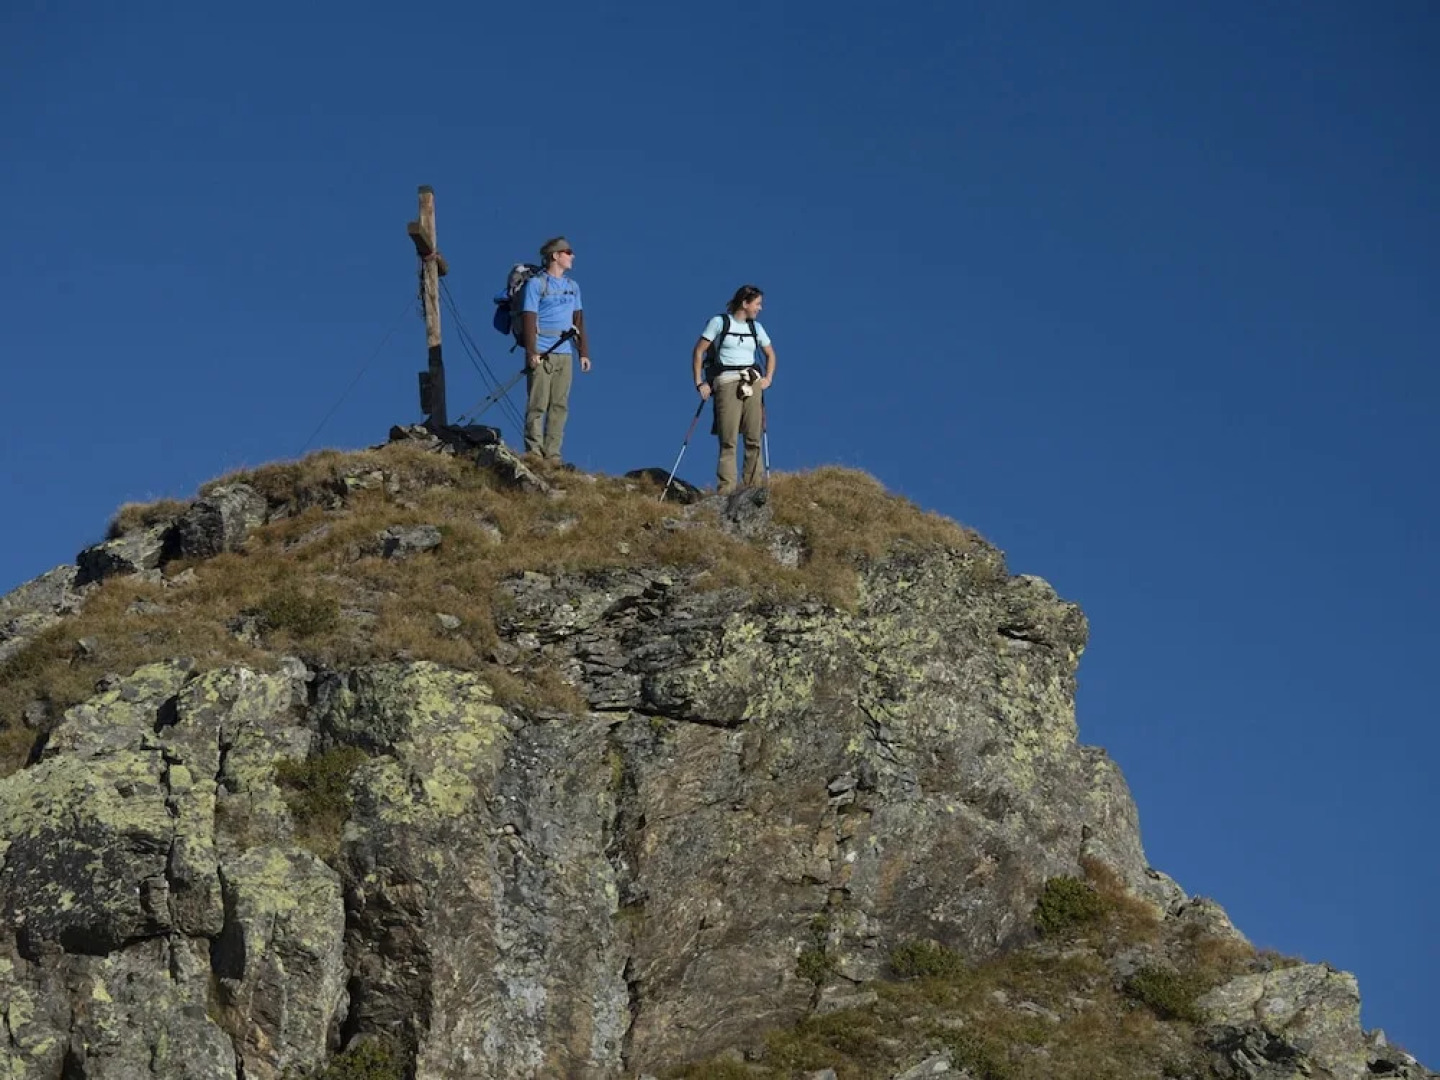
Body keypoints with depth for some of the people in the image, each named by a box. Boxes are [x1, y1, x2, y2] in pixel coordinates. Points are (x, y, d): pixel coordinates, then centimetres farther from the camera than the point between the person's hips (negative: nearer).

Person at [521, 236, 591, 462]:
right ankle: (534, 453, -6)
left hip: (565, 355, 6)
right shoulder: (536, 284, -1)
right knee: (537, 405, -7)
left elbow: (578, 321, 18)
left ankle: (552, 455, 4)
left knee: (560, 407, 2)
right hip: (542, 355, -6)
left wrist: (584, 352, 11)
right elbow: (529, 319, -7)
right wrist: (532, 352, -14)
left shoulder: (573, 286, 17)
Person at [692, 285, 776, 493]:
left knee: (754, 440, -4)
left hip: (753, 382, 5)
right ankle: (726, 491, -14)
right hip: (726, 382, -4)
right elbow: (698, 352, 1)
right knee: (728, 441, -12)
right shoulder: (719, 322, 2)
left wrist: (768, 378, 10)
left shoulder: (756, 328, 15)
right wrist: (699, 383, -6)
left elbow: (770, 354, 27)